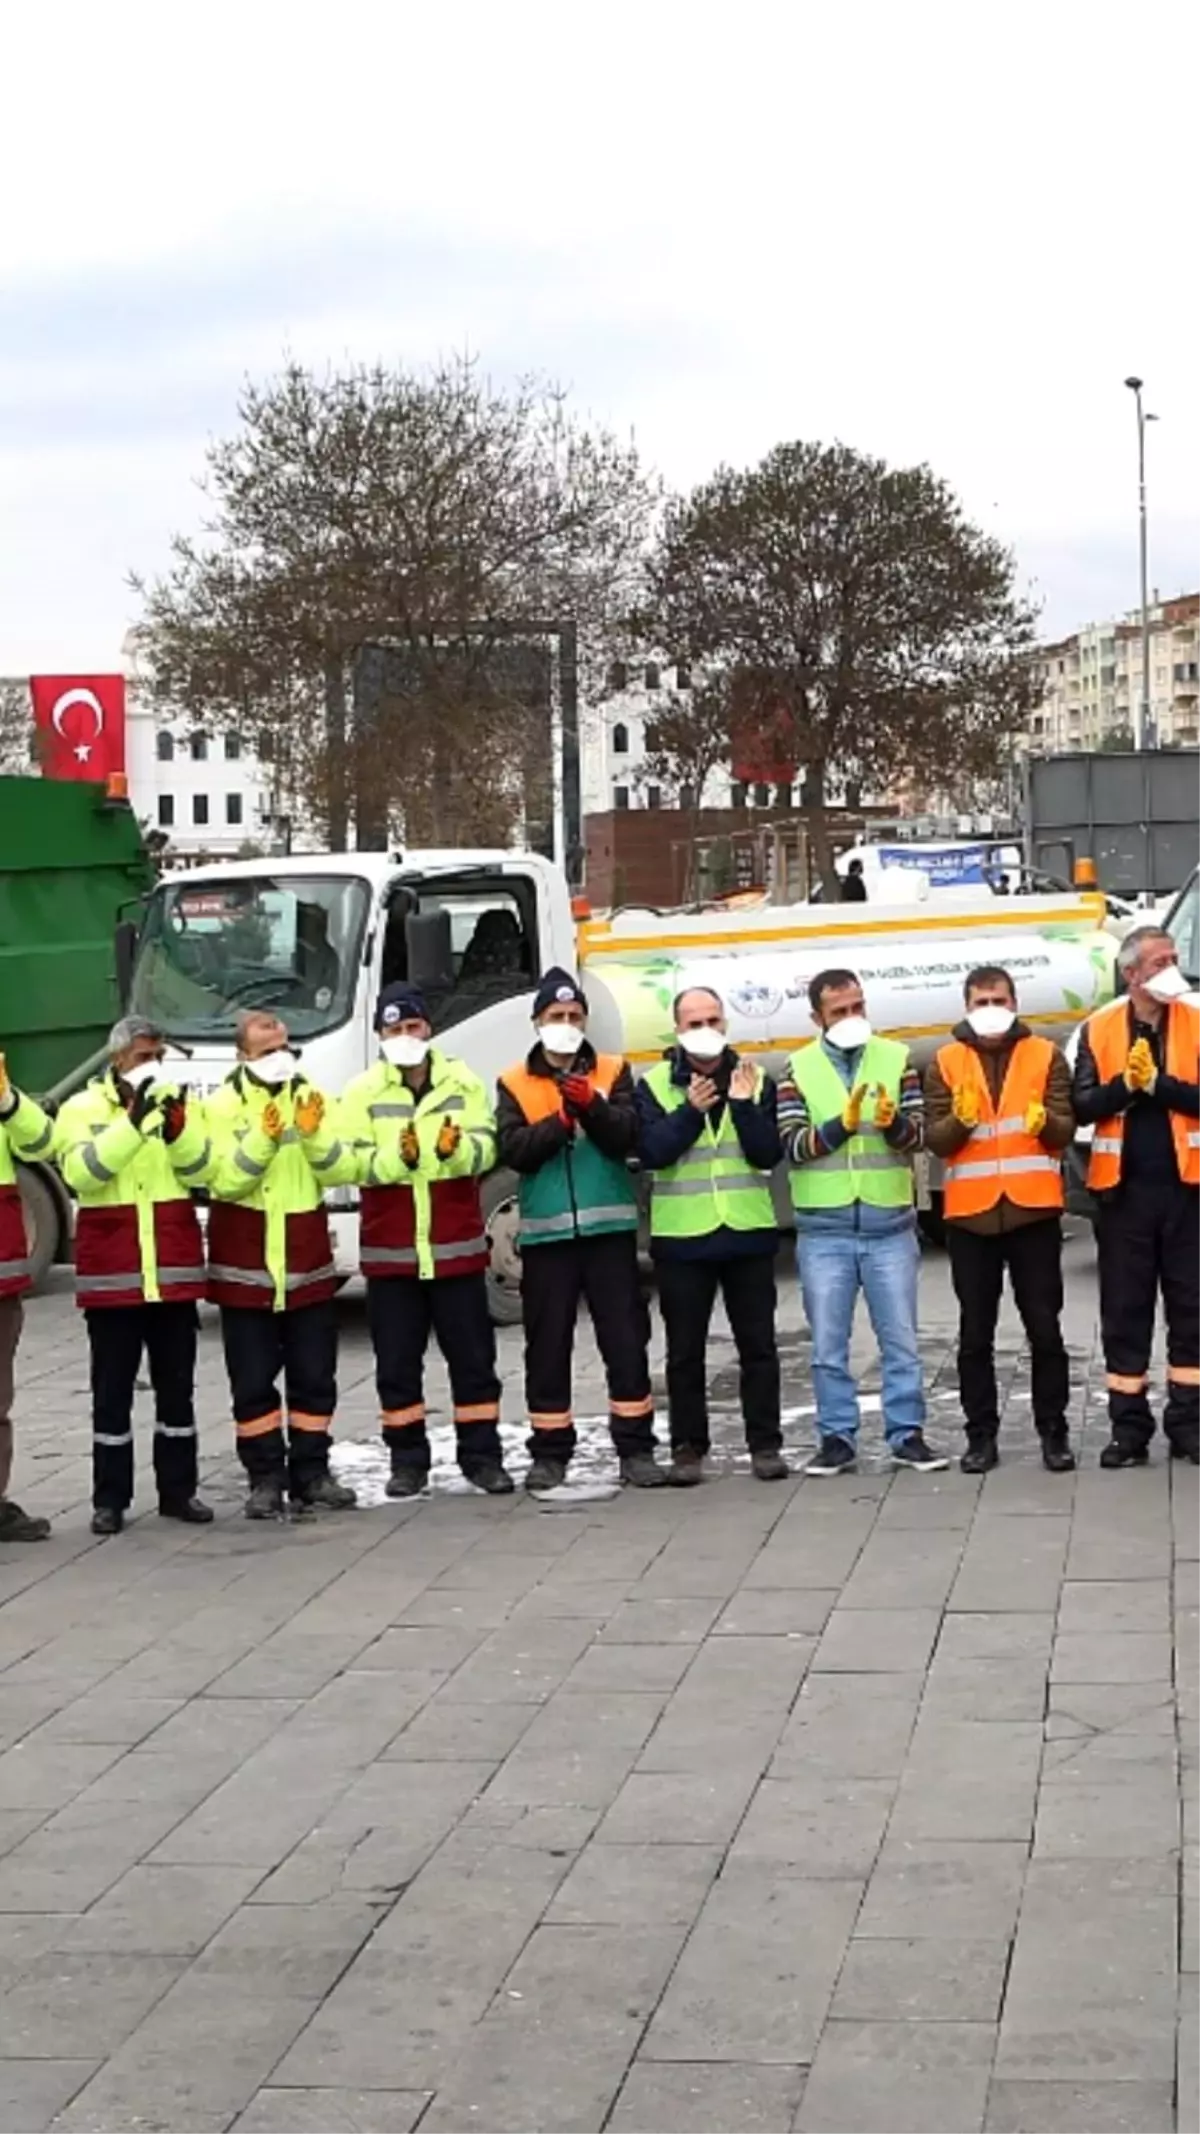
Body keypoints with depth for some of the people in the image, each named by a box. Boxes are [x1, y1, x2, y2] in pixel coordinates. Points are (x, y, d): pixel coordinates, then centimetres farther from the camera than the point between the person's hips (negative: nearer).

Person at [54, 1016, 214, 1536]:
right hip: (112, 1274, -3)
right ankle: (110, 1498, 8)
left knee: (177, 1386, 9)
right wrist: (132, 1121, -23)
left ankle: (178, 1489, 18)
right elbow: (82, 1172, -16)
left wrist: (178, 1129, -22)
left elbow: (201, 1169, -4)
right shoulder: (82, 1109, 1)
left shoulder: (178, 1103, 9)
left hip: (174, 1272, 3)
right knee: (112, 1391, 2)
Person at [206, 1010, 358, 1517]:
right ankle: (265, 1478, 8)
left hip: (307, 1261, 3)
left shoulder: (312, 1098, 5)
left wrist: (315, 1135, -21)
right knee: (253, 1379, 1)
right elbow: (224, 1180, -16)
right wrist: (263, 1140, -28)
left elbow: (342, 1172, -4)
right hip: (245, 1264, -3)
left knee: (314, 1375, 7)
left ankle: (311, 1473, 15)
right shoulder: (222, 1106, -4)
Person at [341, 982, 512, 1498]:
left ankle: (481, 1454, 14)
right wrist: (397, 1157, -27)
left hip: (457, 1247, 1)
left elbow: (486, 1147, -5)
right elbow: (355, 1163, -8)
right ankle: (408, 1459, 15)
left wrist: (457, 1149, -27)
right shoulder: (363, 1092, 1)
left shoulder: (463, 1083, 4)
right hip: (390, 1252, 0)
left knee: (472, 1356, 5)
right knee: (397, 1362, 6)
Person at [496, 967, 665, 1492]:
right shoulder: (515, 1084, 6)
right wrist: (561, 1120, -20)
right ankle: (550, 1452, 13)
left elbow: (626, 1138, -8)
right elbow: (514, 1150, -8)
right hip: (545, 1232, 0)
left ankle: (636, 1447, 7)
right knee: (548, 1346, 5)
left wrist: (591, 1105, -25)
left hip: (609, 1227, 0)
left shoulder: (613, 1072, 6)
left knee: (625, 1339, 1)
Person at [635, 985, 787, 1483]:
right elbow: (652, 1151, -10)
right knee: (685, 1350, 5)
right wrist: (690, 1111, -17)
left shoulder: (755, 1081, 5)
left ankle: (765, 1443, 12)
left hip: (748, 1233, 1)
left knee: (758, 1345, 5)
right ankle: (687, 1447, 12)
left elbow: (768, 1154, -4)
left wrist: (743, 1105, -15)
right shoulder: (654, 1086, 2)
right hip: (681, 1236, -1)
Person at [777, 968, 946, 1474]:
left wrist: (892, 1123, -22)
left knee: (900, 1339, 5)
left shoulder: (897, 1059, 4)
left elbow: (917, 1133, -1)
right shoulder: (799, 1069, 3)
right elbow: (792, 1144, -5)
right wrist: (842, 1124, -19)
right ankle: (837, 1437, 13)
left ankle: (907, 1434, 13)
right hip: (824, 1229, 0)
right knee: (828, 1345, 5)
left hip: (890, 1225, 0)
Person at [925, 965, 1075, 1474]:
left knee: (1044, 1327, 3)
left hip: (1033, 1210, -1)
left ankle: (1054, 1431, 11)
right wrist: (960, 1118, -22)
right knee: (975, 1333, 5)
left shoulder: (1045, 1056, 4)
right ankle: (981, 1435, 12)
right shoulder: (944, 1063, 5)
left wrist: (1045, 1121, -23)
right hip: (970, 1214, 1)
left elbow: (1065, 1131, -1)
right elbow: (936, 1140, -1)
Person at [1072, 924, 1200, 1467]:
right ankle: (1128, 1428, 11)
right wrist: (1124, 1084, -18)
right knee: (1125, 1310, 5)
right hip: (1123, 1188, 0)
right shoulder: (1100, 1029, 3)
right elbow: (1083, 1106, -3)